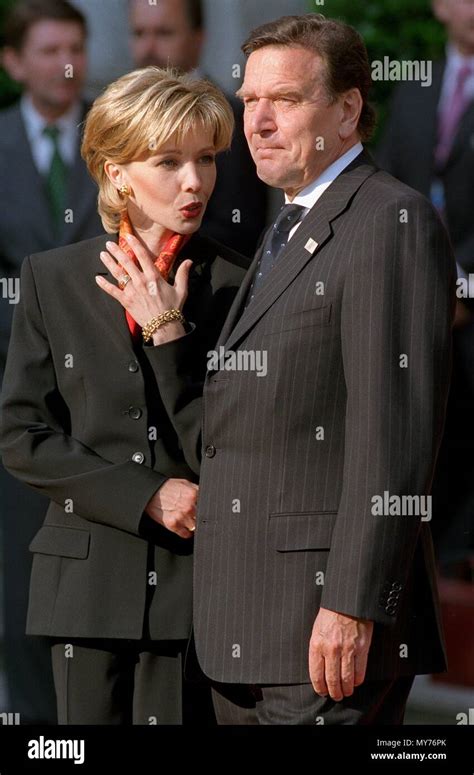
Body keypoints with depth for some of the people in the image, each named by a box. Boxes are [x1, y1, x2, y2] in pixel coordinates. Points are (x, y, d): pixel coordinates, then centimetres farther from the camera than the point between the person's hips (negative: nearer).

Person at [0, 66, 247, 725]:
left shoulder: (237, 287, 2)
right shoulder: (54, 280, 6)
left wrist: (171, 334, -12)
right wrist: (146, 497, -9)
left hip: (199, 576, -1)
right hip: (90, 579, 1)